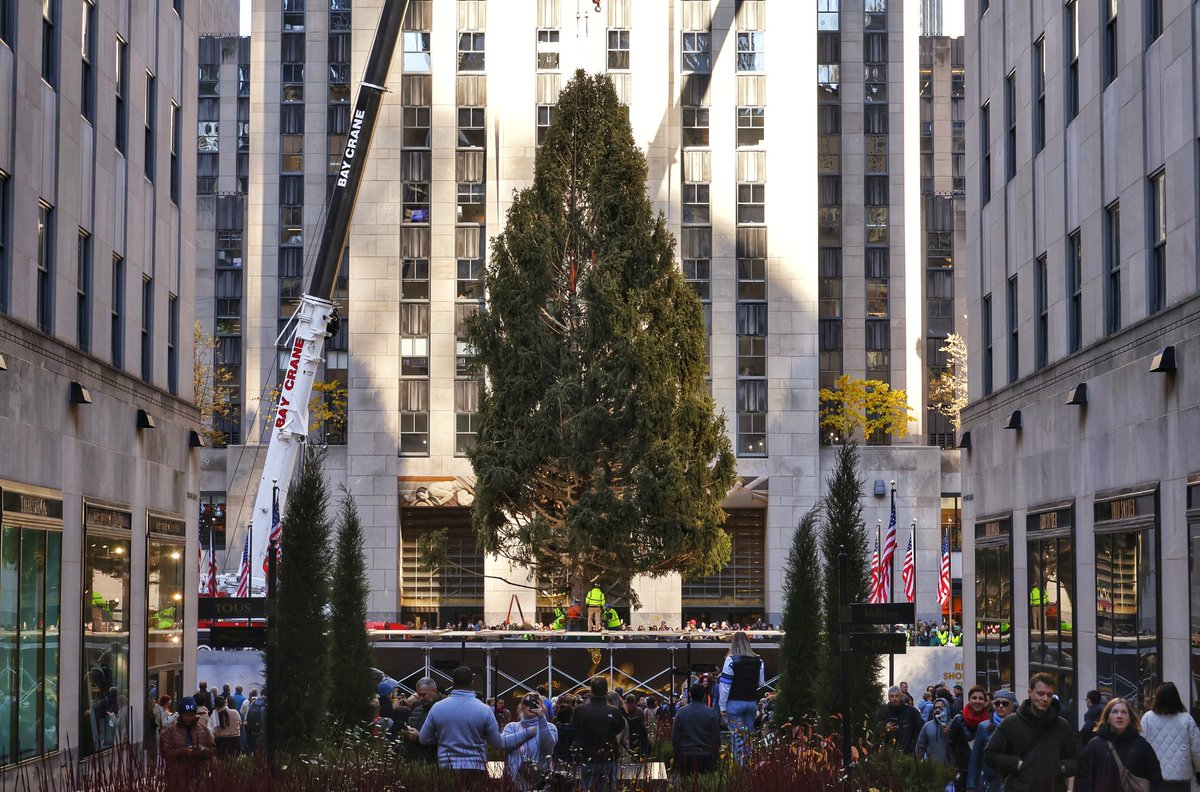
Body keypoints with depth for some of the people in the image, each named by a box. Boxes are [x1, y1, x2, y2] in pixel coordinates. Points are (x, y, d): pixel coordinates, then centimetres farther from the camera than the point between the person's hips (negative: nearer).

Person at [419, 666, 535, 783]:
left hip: (447, 769, 1)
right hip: (476, 770, -1)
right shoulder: (484, 710, -6)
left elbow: (424, 739, 7)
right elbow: (498, 742, 2)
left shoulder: (437, 708, -2)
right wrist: (527, 733, 12)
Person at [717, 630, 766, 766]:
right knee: (748, 735, 12)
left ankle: (739, 765, -2)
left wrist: (722, 707, -6)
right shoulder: (758, 661, 1)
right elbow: (761, 684, 6)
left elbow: (724, 686, -10)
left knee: (737, 736, 0)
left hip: (735, 703, -4)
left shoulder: (731, 660, -10)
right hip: (752, 703, 4)